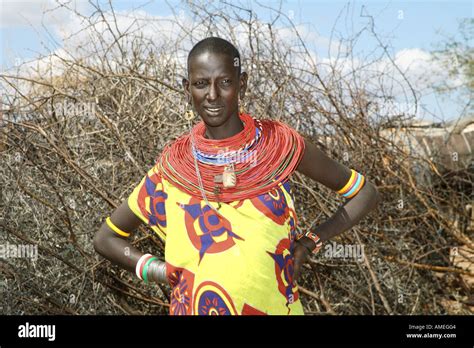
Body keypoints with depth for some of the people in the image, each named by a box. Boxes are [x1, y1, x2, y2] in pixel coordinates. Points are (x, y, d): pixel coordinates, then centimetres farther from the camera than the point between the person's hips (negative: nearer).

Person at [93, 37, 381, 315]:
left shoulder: (281, 145, -8)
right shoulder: (174, 166, -5)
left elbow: (366, 193, 3)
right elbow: (106, 238, 6)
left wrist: (309, 243, -7)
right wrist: (160, 272, -8)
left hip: (276, 306, 0)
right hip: (195, 307, 1)